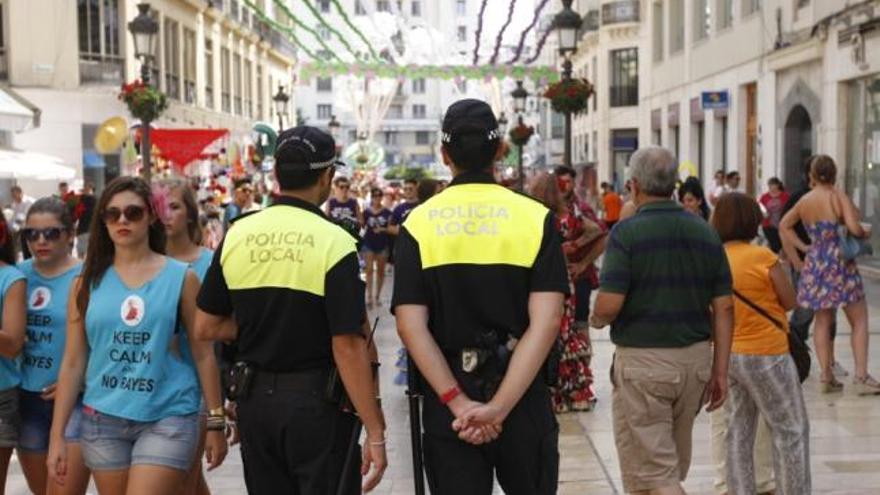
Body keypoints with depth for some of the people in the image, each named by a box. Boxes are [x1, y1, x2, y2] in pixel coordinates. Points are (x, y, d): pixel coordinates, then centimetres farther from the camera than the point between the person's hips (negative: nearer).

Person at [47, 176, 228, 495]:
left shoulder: (181, 277, 0)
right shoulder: (87, 282, 5)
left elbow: (203, 354, 2)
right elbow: (73, 362, 5)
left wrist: (216, 423, 2)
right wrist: (57, 435, 3)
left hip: (168, 417, -3)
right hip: (103, 420, 3)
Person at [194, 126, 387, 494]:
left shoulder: (237, 235, 1)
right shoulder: (334, 242, -14)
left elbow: (205, 328, 6)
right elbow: (348, 346, -18)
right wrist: (375, 432, -14)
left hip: (254, 398, 5)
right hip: (316, 400, -5)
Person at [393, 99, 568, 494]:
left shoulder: (418, 223, -3)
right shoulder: (536, 218, -5)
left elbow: (410, 325, -11)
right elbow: (546, 322, -14)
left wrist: (457, 402, -14)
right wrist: (499, 406, -17)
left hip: (447, 401, 0)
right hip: (522, 393, 0)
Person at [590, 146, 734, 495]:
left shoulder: (627, 232, -12)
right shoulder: (705, 232, 4)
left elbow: (608, 306, -19)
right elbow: (724, 307, 3)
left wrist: (596, 320, 4)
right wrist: (720, 371, 7)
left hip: (642, 360, -6)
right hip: (695, 359, 6)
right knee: (673, 465, 21)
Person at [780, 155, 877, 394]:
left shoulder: (804, 201, 5)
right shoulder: (838, 196, -10)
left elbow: (784, 226, 17)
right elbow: (853, 227, -21)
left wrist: (801, 247, 15)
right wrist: (864, 233, 0)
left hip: (815, 264, 5)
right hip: (840, 262, -5)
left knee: (823, 321, 12)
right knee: (859, 320, 5)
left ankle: (826, 376, 10)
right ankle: (861, 377, -1)